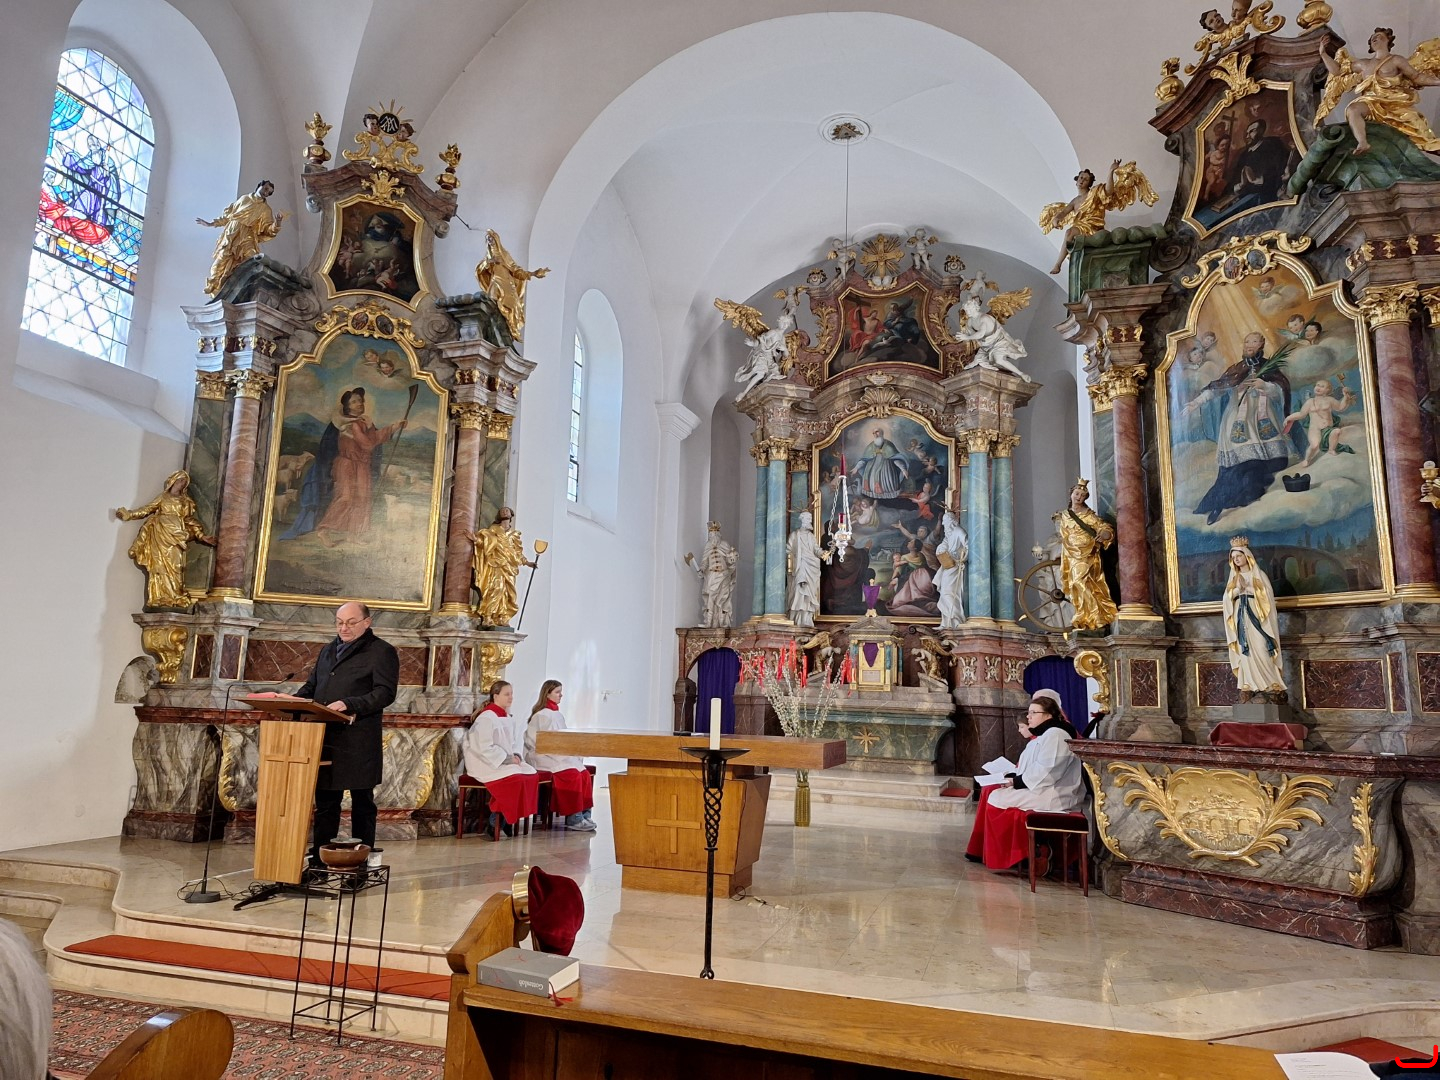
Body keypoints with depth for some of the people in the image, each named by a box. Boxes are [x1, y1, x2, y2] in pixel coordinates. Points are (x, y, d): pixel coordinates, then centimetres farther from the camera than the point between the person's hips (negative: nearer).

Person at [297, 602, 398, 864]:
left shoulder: (382, 652, -2)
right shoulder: (327, 650, 21)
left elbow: (385, 692, -12)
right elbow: (311, 686, 26)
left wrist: (349, 704, -24)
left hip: (359, 742, -6)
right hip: (324, 738, 6)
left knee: (362, 802, 3)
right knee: (325, 800, 12)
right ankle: (320, 858, 21)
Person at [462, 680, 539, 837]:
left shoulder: (510, 718, 12)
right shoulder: (486, 718, -14)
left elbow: (518, 741, 15)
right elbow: (485, 748, -19)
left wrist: (516, 755, -5)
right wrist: (507, 759, -19)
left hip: (507, 762, 8)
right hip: (486, 764, -8)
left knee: (531, 774, -14)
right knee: (515, 779, -28)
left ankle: (508, 821, -5)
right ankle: (495, 825, -13)